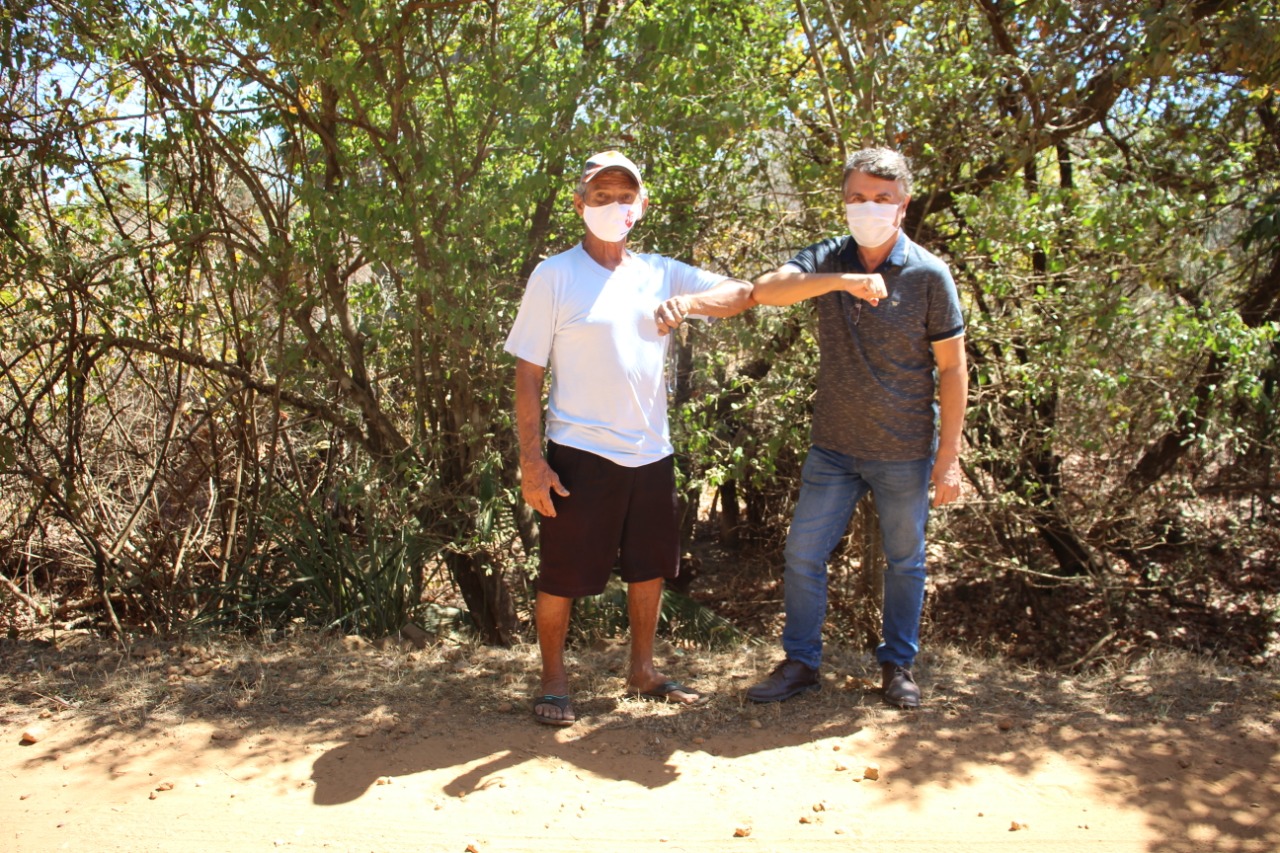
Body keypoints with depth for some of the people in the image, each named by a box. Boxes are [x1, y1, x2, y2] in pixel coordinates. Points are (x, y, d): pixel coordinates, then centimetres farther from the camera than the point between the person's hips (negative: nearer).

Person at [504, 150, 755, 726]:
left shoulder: (661, 274, 6)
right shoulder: (554, 276, -5)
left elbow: (742, 294, -1)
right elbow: (528, 374, -6)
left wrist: (687, 302, -21)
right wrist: (531, 461, -12)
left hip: (650, 453, 5)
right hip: (581, 454, -5)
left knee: (649, 569, 17)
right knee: (562, 577, 5)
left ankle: (643, 672, 35)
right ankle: (553, 682, 25)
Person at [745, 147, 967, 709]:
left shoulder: (928, 274, -7)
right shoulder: (828, 261, -2)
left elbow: (952, 369, -5)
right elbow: (765, 290, -22)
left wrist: (949, 456, -9)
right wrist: (841, 281, -36)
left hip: (905, 452, -2)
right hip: (833, 446, 2)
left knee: (905, 561, 11)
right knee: (802, 554, 4)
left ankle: (897, 664, 30)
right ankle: (800, 663, 20)